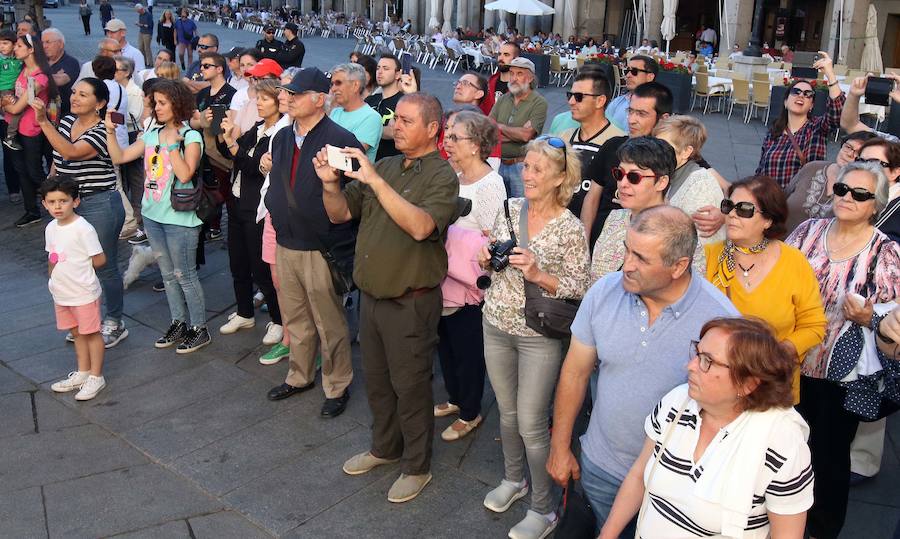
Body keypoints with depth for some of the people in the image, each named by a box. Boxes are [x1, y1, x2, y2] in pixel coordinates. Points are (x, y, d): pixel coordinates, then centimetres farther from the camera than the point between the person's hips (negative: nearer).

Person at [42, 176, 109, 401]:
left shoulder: (83, 229, -19)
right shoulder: (51, 228, 4)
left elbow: (99, 259, -16)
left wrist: (78, 269, -5)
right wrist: (53, 273, 4)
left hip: (84, 293, -7)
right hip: (61, 293, 7)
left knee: (91, 333, 5)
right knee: (77, 333, 19)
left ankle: (96, 377, 17)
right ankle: (82, 373, 32)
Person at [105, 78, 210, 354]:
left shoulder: (191, 137, -12)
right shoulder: (151, 135, 7)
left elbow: (185, 174, -24)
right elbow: (119, 157, 6)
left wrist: (172, 144, -22)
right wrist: (110, 131, -5)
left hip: (179, 219, -7)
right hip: (153, 215, 7)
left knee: (185, 275, 1)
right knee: (168, 274, 16)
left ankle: (199, 329, 14)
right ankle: (179, 324, 30)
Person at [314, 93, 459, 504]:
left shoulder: (441, 177, -13)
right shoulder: (384, 166, 7)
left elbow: (420, 226, -31)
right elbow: (340, 213, 6)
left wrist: (376, 181, -32)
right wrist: (330, 182, -13)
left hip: (410, 301, -7)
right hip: (371, 294, 7)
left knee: (409, 385, 7)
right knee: (376, 380, 21)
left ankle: (417, 467, 25)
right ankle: (384, 447, 42)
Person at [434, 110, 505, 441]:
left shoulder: (489, 183, -18)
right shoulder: (451, 175, 6)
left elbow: (490, 240, -18)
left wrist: (448, 241, -16)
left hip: (468, 285, -8)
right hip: (445, 278, 8)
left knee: (467, 348, 7)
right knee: (445, 341, 20)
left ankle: (470, 413, 26)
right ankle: (455, 398, 41)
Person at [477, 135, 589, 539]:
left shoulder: (571, 229, -15)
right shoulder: (509, 208, 0)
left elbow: (578, 290, -11)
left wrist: (539, 275, -25)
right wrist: (487, 258, -9)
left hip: (539, 335, -5)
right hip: (496, 325, 5)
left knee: (530, 423, 2)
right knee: (507, 411, 20)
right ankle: (513, 478, 44)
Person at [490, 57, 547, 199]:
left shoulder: (539, 103, -7)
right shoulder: (502, 99, 10)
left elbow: (526, 134, -18)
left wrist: (500, 126, -5)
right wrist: (515, 134, -13)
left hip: (522, 165, -5)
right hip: (499, 164, 5)